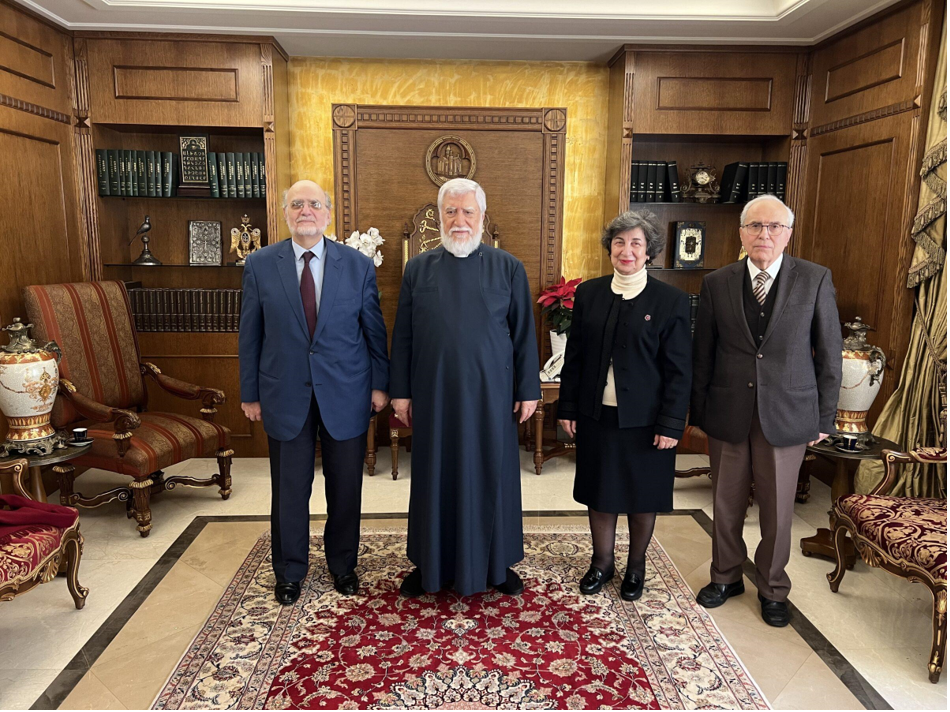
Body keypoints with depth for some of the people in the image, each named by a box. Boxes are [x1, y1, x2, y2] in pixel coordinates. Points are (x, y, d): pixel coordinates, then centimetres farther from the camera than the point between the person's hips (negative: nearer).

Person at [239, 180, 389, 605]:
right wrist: (250, 393, 3)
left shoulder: (358, 265, 1)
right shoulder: (260, 265, 0)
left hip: (345, 393, 0)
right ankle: (289, 572, 31)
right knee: (289, 490, 11)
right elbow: (250, 334, 3)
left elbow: (374, 330, 4)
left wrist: (379, 384, 3)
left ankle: (343, 565, 33)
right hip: (285, 394, 0)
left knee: (345, 488, 11)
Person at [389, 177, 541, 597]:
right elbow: (403, 336, 5)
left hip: (491, 392, -1)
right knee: (434, 475, 10)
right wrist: (400, 391, 2)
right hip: (434, 393, 1)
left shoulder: (508, 268, 0)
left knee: (491, 473, 9)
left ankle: (496, 562, 26)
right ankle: (430, 562, 27)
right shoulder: (418, 269, 4)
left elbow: (524, 334, 1)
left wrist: (528, 390, -2)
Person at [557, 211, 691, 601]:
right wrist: (567, 407, 3)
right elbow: (574, 356, 6)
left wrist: (671, 424, -11)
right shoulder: (588, 293, 2)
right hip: (596, 415, 3)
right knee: (599, 492, 14)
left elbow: (678, 371, -7)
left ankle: (637, 565, 35)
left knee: (642, 496, 13)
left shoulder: (671, 301, -7)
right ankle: (602, 561, 35)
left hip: (645, 420, -2)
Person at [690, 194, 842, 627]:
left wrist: (824, 418, 0)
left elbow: (829, 354, 0)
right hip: (727, 414, 1)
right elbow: (702, 355, 4)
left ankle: (772, 588, 32)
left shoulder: (815, 280, -3)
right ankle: (726, 576, 36)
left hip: (787, 415, -1)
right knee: (726, 504, 14)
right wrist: (699, 411, 4)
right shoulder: (717, 284, 0)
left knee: (777, 509, 10)